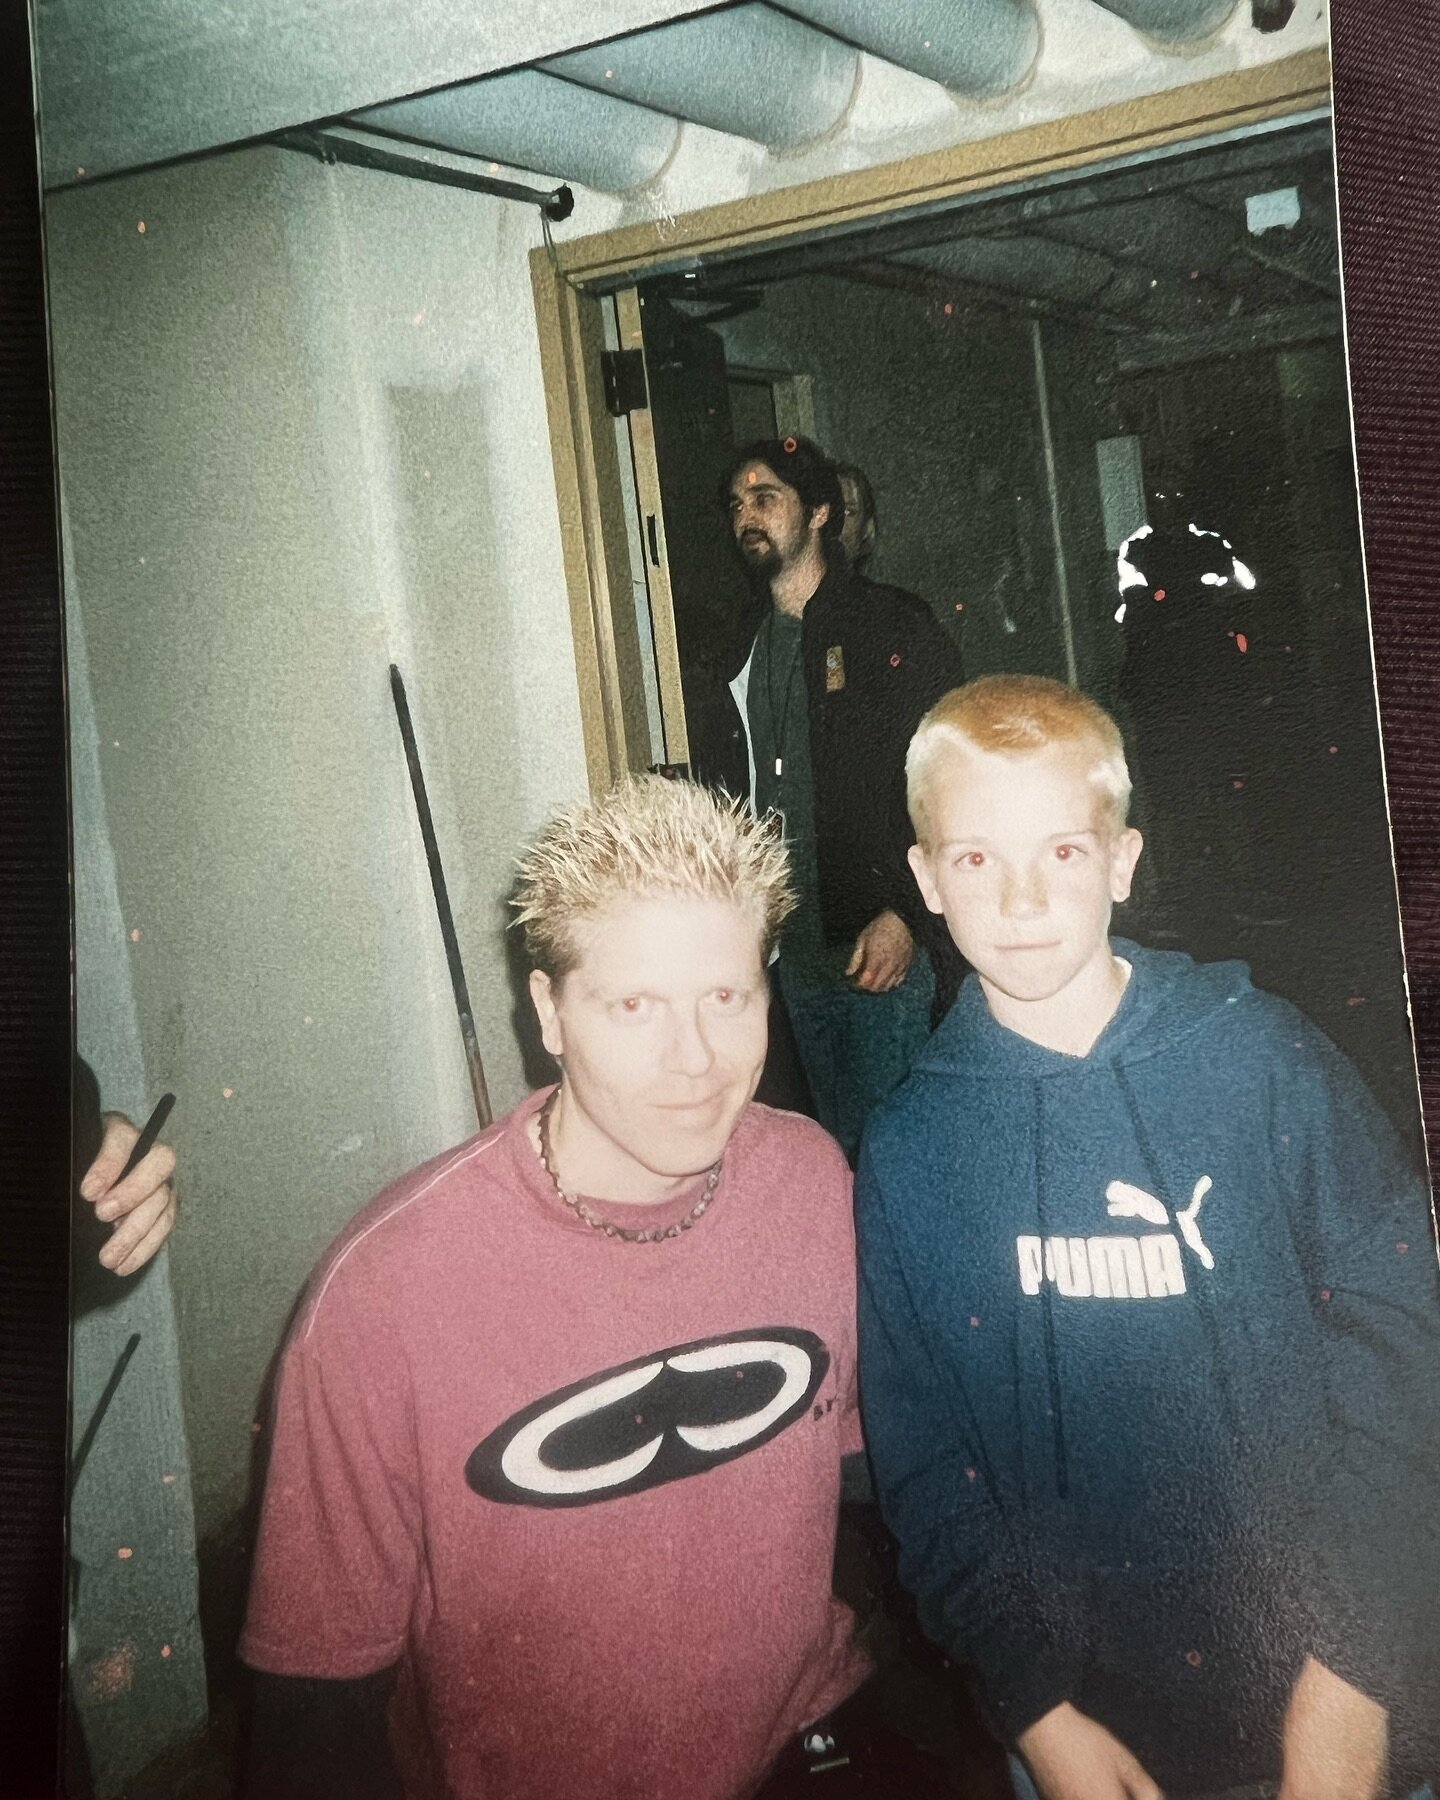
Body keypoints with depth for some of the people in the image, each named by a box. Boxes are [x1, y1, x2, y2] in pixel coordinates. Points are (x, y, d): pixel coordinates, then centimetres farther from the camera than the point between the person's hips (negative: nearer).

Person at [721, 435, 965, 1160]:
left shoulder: (894, 625, -4)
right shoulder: (743, 646, 14)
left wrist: (905, 916, -18)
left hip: (887, 940, -6)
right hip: (794, 948, 6)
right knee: (834, 1140, 14)